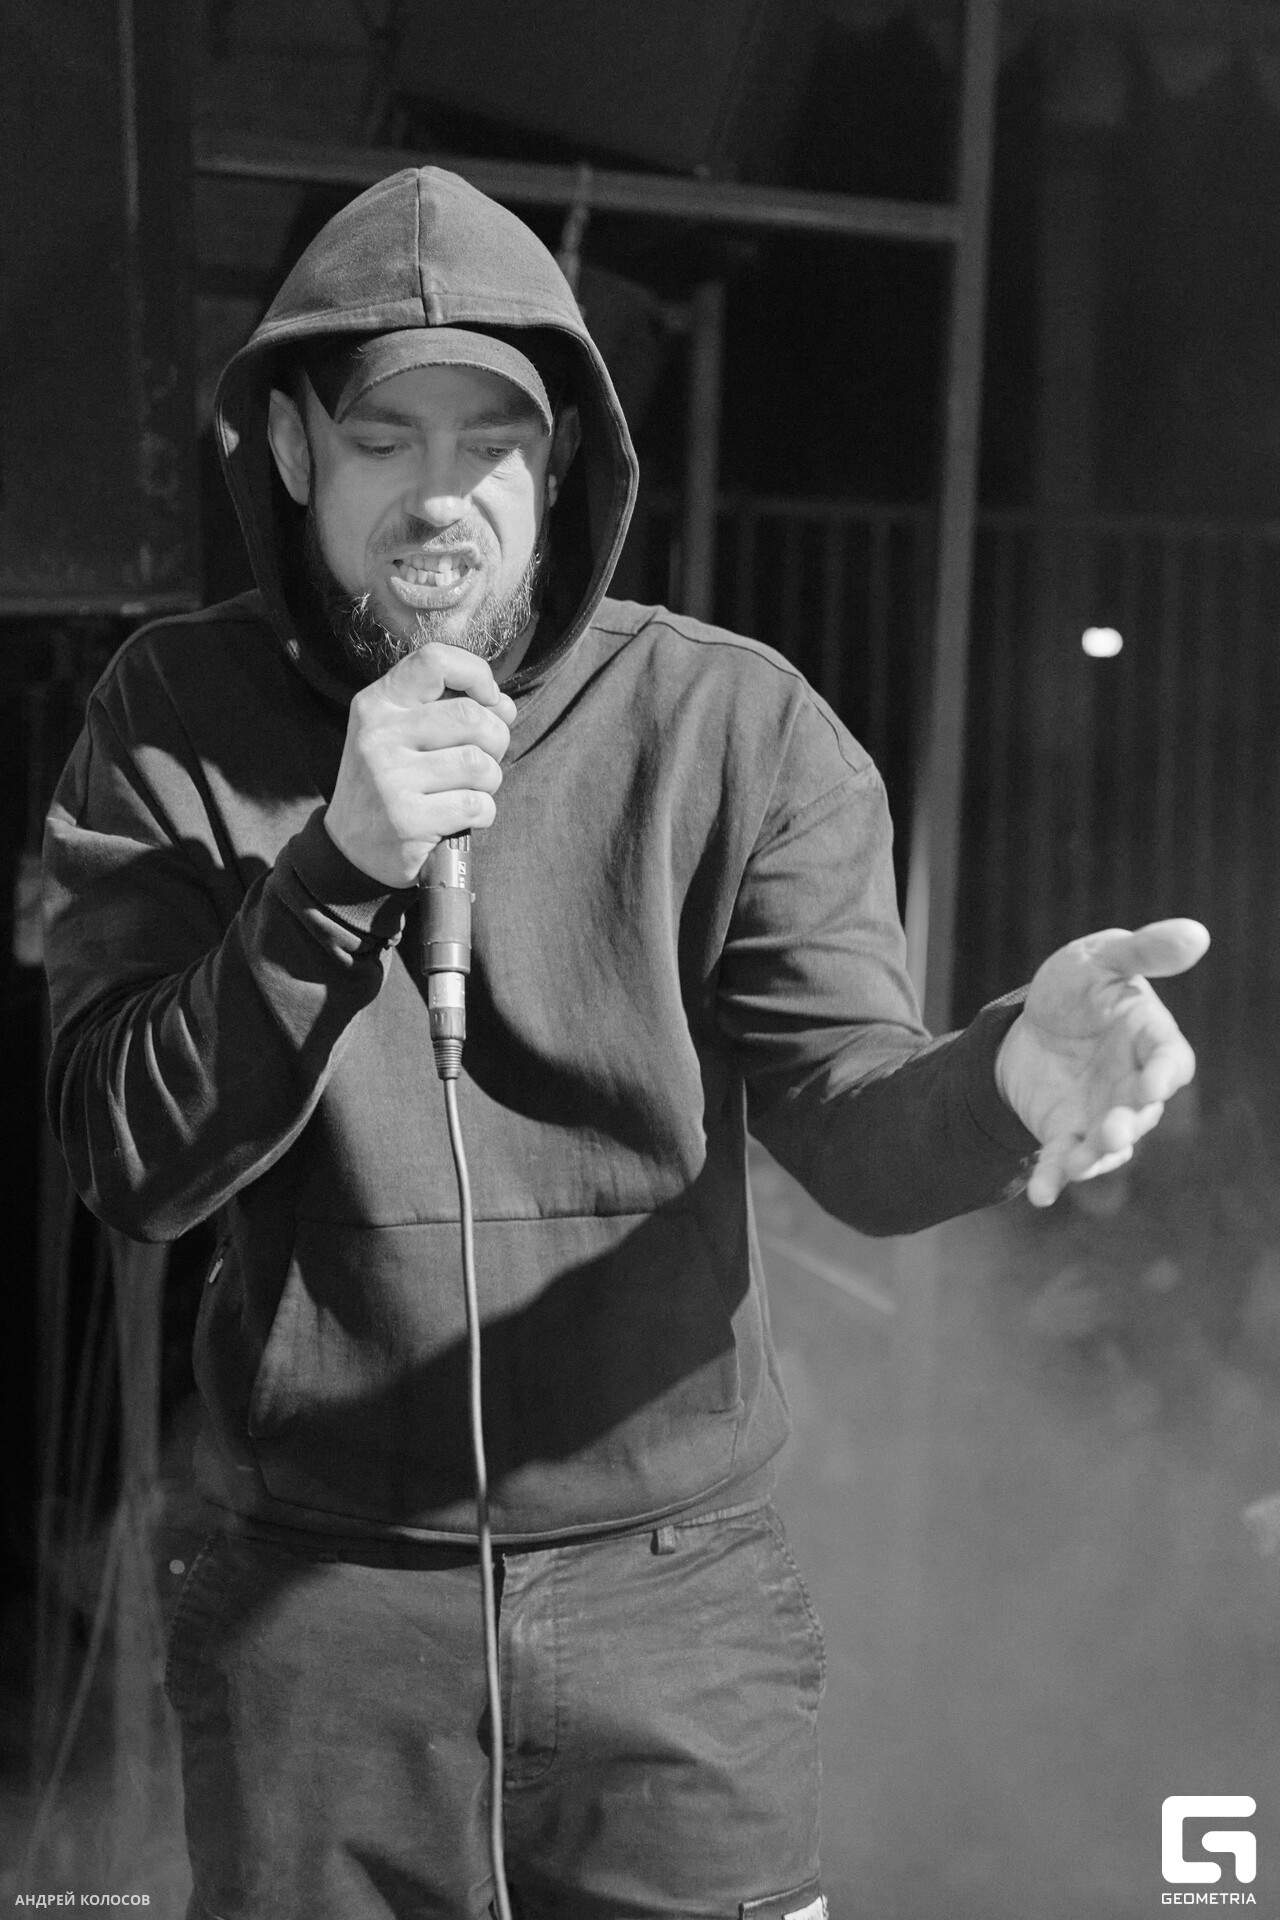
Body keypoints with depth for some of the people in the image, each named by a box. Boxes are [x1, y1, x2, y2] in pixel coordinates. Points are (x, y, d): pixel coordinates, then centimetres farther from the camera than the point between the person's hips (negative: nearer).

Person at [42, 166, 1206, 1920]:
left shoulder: (737, 724, -6)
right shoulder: (176, 720, -4)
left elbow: (850, 1120, -12)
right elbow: (130, 1166, -9)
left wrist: (1013, 1074, -35)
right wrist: (339, 870, -23)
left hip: (683, 1598, 0)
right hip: (316, 1607, 1)